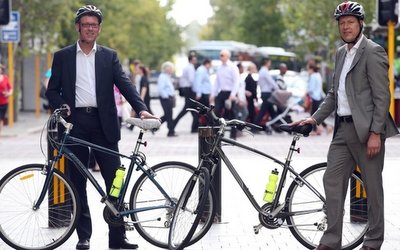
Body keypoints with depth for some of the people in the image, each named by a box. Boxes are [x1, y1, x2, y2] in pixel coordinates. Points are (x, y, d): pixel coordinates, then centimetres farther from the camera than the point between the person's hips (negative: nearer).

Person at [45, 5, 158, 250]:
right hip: (75, 123, 0)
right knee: (78, 183, 4)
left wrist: (142, 109, -15)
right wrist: (62, 106, -14)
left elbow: (125, 84, -1)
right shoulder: (63, 56, 9)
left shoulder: (109, 56, 10)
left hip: (102, 124, 0)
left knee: (115, 180, -3)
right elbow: (52, 89, 8)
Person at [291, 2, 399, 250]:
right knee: (332, 180, 4)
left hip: (366, 129, -8)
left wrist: (376, 133, -18)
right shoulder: (341, 53, 15)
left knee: (372, 185, 3)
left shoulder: (373, 52, -9)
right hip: (343, 128, 8)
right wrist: (315, 118, 10)